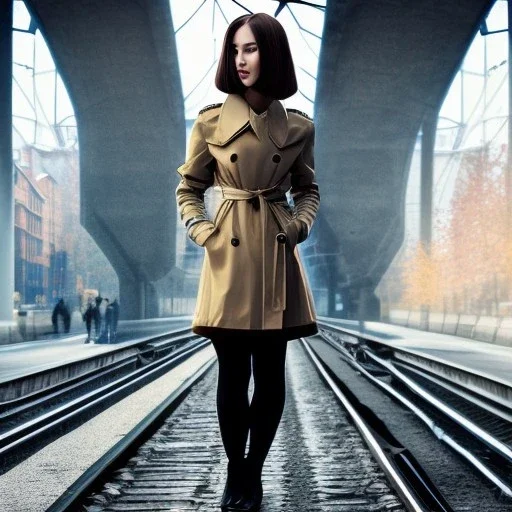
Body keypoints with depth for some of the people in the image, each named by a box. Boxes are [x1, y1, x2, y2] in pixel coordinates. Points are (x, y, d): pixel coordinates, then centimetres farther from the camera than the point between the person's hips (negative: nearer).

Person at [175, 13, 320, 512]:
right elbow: (188, 189, 10)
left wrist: (300, 224, -2)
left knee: (270, 374, 5)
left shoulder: (298, 127, 3)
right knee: (232, 374, 2)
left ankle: (253, 472, 20)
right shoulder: (211, 122, 0)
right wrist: (202, 230, -5)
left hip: (276, 257, 1)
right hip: (229, 257, -1)